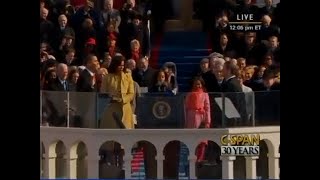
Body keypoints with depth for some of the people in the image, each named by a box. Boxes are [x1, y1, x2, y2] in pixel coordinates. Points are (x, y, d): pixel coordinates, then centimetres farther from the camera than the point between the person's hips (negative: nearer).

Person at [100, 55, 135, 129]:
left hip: (125, 109, 1)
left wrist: (122, 100, -13)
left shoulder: (128, 76, 8)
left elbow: (131, 94, 5)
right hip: (111, 109, -1)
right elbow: (103, 93, 5)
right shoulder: (107, 77, 5)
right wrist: (112, 98, -14)